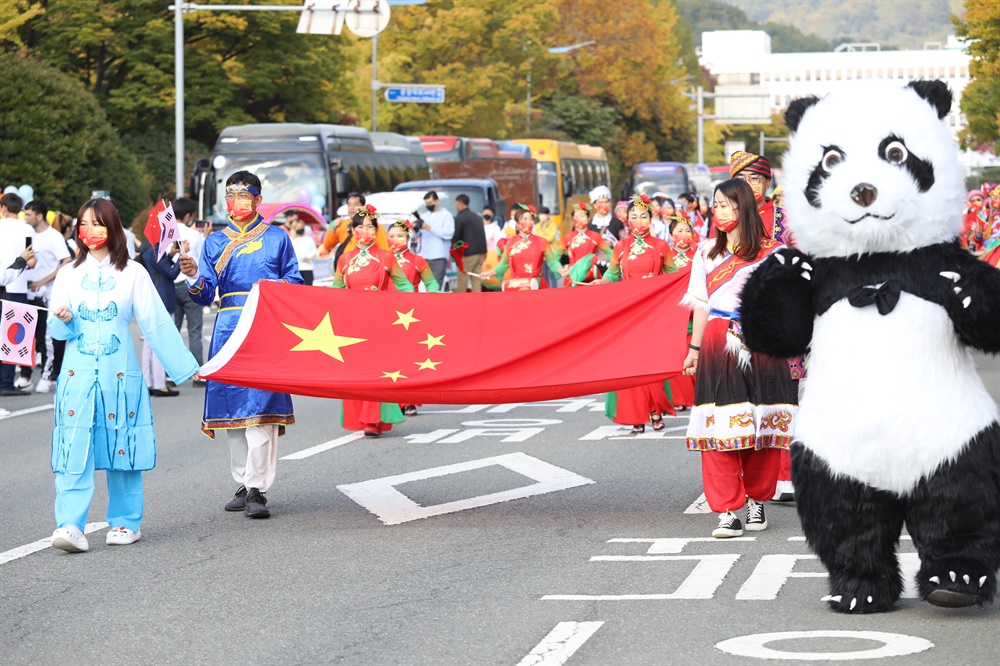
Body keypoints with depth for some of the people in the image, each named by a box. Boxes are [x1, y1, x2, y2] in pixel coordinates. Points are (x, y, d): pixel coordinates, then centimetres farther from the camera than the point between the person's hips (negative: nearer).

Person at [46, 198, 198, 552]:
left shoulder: (133, 273, 3)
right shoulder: (69, 274, 8)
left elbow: (156, 323, 3)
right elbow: (57, 329, 7)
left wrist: (185, 367, 1)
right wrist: (64, 320, -17)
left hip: (119, 373, -1)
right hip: (78, 373, 1)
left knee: (122, 447, 3)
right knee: (74, 448, -9)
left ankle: (126, 522, 15)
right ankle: (70, 525, -15)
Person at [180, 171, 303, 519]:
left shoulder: (277, 238, 9)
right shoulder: (214, 242, 14)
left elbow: (295, 281, 11)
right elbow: (205, 295, 8)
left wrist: (278, 286, -10)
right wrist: (195, 277, -13)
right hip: (228, 327, 3)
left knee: (261, 404, -12)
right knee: (233, 402, 5)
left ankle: (257, 489, -13)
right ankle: (243, 484, 14)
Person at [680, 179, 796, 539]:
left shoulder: (770, 251, 5)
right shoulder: (707, 252, 12)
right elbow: (701, 305, 14)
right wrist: (695, 348, 10)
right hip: (718, 344, 1)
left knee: (762, 425, 0)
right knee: (720, 425, -7)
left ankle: (757, 502, 17)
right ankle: (728, 512, -6)